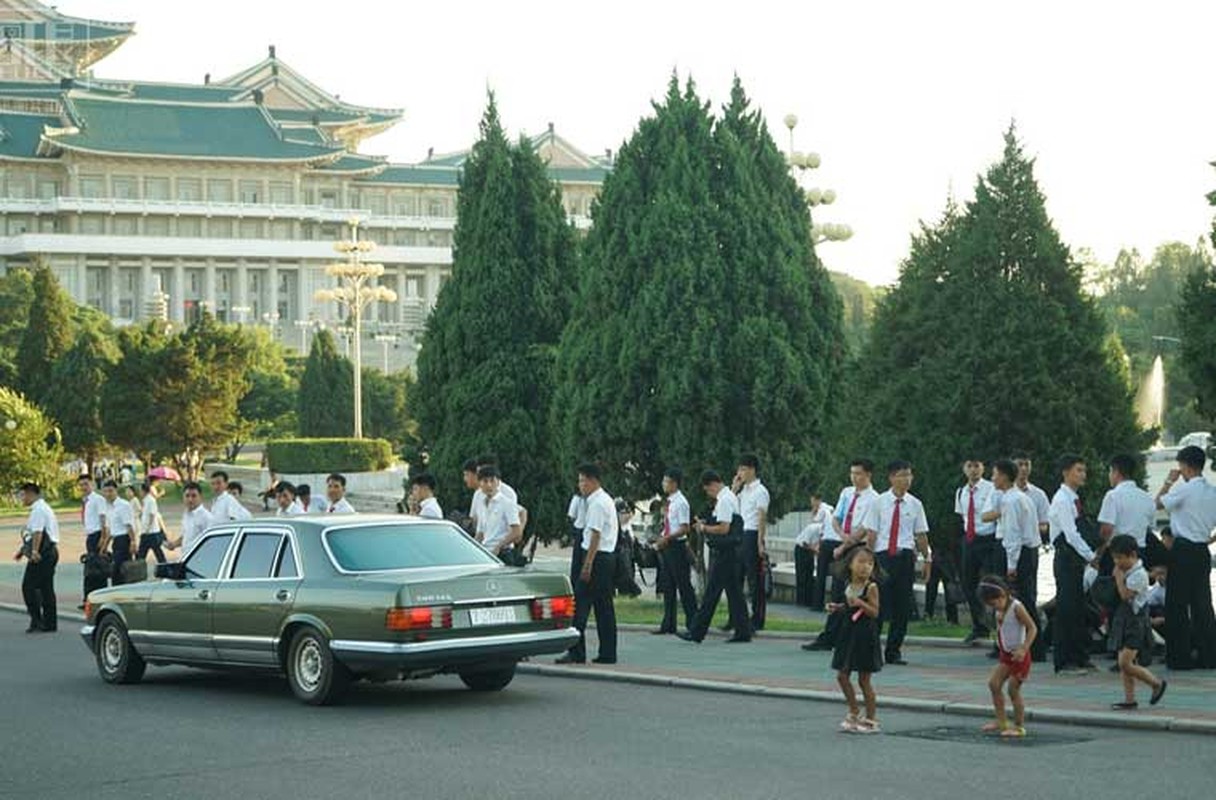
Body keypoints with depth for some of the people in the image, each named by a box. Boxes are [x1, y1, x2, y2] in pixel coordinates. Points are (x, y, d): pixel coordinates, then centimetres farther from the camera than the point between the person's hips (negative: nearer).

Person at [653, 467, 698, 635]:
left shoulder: (681, 502, -14)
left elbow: (685, 528, -18)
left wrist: (667, 538, -23)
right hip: (667, 547, 9)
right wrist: (661, 541, 8)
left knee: (684, 586, -2)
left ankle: (692, 624, 5)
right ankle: (668, 624, 17)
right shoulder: (669, 502, 12)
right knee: (668, 586, 12)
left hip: (677, 546, -9)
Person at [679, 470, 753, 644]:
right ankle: (743, 631, 11)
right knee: (734, 590, 10)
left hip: (724, 552, -10)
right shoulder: (731, 497, 16)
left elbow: (724, 528, -22)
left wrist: (704, 528, -9)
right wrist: (706, 525, 10)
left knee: (711, 592, -7)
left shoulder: (724, 501, -16)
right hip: (730, 551, 10)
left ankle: (697, 632, -4)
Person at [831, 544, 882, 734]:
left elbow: (875, 612, -17)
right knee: (842, 675, 10)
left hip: (864, 636, -7)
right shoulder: (848, 584, 6)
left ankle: (871, 720, 12)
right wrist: (837, 608, 3)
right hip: (848, 633, 7)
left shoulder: (871, 587, -14)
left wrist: (860, 604, -31)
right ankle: (854, 712, 26)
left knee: (864, 680, 0)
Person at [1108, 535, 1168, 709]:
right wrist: (1119, 575, 6)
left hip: (1135, 621, -9)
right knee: (1124, 663, 9)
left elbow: (1125, 594, -22)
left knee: (1125, 663, -12)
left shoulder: (1139, 574, -17)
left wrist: (1119, 576, -15)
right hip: (1123, 619, 9)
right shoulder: (1127, 571, 10)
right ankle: (1129, 699, 15)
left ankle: (1157, 683, 6)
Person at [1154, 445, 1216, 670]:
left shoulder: (1184, 489, -14)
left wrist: (1169, 482, 6)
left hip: (1183, 551, -7)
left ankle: (1180, 657, 1)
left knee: (1177, 604, 0)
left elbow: (1159, 504, -3)